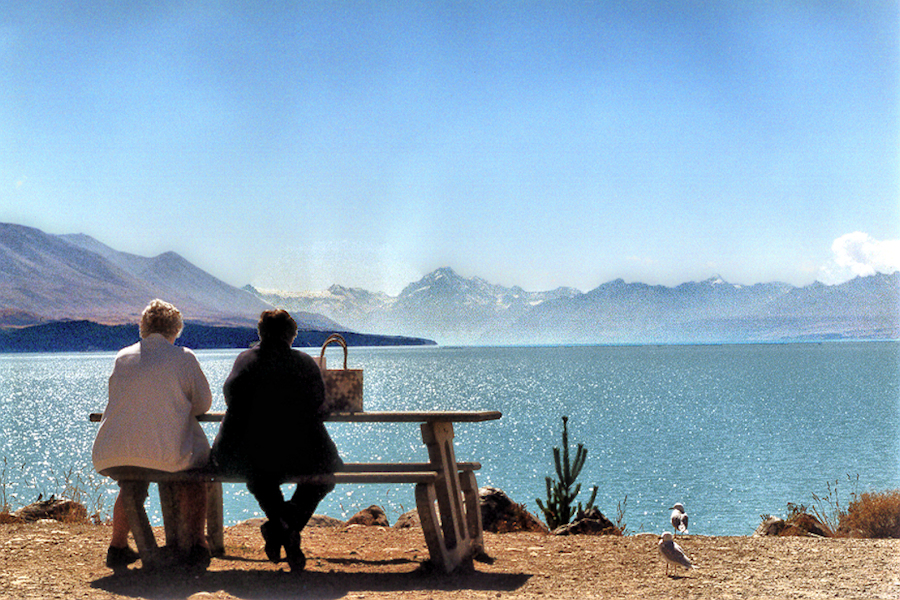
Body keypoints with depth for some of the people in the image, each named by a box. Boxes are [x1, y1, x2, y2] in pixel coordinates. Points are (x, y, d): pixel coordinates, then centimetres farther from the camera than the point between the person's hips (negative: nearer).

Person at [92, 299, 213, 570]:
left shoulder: (122, 357, 10)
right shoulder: (184, 357, -1)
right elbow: (203, 403, 7)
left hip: (112, 454, 4)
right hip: (167, 454, -4)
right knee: (194, 478, 27)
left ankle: (117, 546, 35)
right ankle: (196, 544, 18)